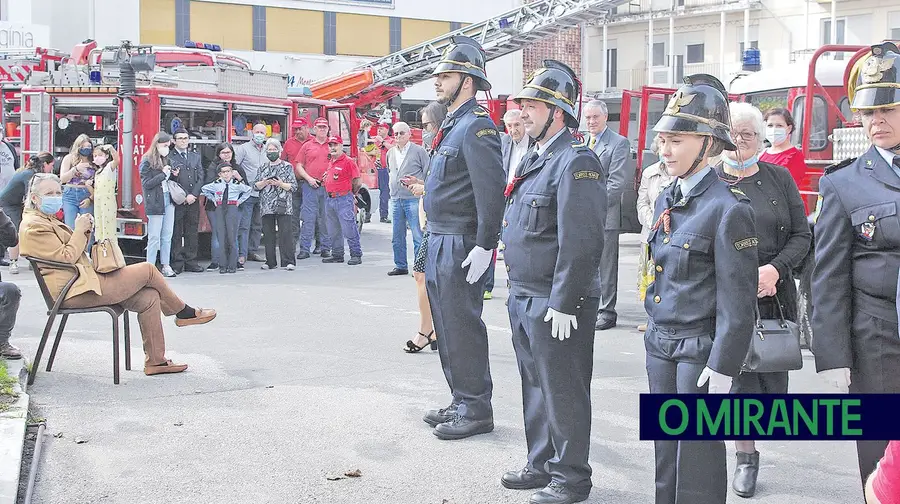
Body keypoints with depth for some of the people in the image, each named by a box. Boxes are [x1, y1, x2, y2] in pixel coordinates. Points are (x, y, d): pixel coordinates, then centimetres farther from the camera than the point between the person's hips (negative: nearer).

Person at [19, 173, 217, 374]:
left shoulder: (47, 220, 22)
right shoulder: (34, 226, -11)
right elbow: (67, 257, -18)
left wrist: (85, 231, 6)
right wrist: (79, 231, -6)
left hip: (82, 283, 11)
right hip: (75, 291, -11)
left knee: (149, 297, -1)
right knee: (147, 270, -10)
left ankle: (155, 361, 1)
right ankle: (183, 312, 10)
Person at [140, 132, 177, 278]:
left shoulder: (165, 159, 15)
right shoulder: (147, 162, -6)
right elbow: (146, 184, -12)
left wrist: (173, 175, 4)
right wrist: (163, 174, -15)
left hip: (168, 201, 7)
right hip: (155, 203, -7)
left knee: (167, 235, 6)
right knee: (154, 237, -5)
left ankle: (166, 265, 11)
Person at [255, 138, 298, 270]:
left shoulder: (287, 166, 5)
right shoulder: (263, 168, 16)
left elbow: (293, 186, 0)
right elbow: (256, 186, 10)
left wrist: (280, 184, -15)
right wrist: (265, 182, -9)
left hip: (283, 206, -4)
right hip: (267, 207, 4)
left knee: (285, 233, -9)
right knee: (269, 235, 4)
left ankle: (288, 262, -7)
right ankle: (271, 262, 11)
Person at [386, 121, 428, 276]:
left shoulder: (419, 151, -2)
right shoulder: (390, 153, 15)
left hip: (413, 198, -6)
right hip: (395, 198, 6)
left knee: (418, 235, -6)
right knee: (397, 236, 9)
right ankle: (400, 266, 18)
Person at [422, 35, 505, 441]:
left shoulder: (477, 126, -14)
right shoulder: (452, 126, 17)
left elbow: (492, 190, -21)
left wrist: (485, 246, -24)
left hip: (461, 247, -10)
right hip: (439, 242, 10)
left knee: (463, 327, -4)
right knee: (446, 326, 15)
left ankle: (476, 409, 7)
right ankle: (461, 402, 25)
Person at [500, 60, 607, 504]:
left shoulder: (576, 162, -16)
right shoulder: (534, 159, 16)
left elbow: (580, 242, -22)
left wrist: (563, 304, -22)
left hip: (556, 304, -10)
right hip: (523, 298, 10)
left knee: (563, 391, 2)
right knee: (535, 387, 18)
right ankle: (542, 464, 31)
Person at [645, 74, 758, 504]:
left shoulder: (729, 208, -15)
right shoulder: (665, 201, 9)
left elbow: (738, 300, -15)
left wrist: (723, 366, -16)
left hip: (700, 350, -7)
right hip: (660, 345, 7)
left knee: (698, 451, 3)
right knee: (666, 445, 16)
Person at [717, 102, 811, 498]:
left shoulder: (779, 179, 8)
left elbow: (802, 235, 5)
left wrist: (774, 270, -12)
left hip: (775, 299, 2)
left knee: (773, 384, 3)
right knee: (743, 377, -2)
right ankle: (746, 456, 18)